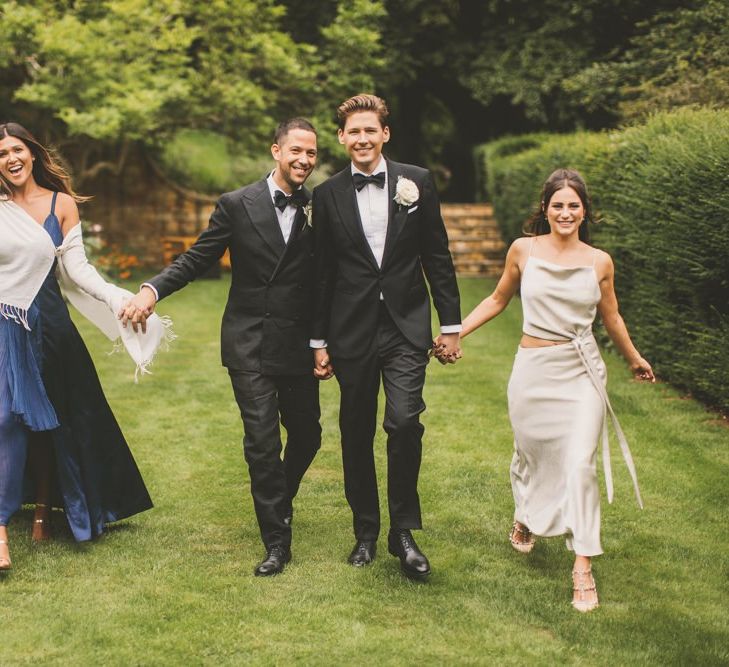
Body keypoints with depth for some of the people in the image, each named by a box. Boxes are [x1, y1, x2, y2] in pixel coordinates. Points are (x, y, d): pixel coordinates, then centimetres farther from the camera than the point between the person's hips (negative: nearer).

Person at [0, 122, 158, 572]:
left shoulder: (62, 205, 3)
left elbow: (77, 271, 0)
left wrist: (121, 299, -13)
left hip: (48, 327, 2)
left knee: (48, 422, 10)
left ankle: (44, 512, 28)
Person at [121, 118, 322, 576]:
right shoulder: (238, 205, -1)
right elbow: (199, 259, 0)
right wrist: (153, 290, -14)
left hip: (297, 345, 2)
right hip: (250, 345, -2)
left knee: (307, 435, 12)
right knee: (262, 440, -6)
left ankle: (277, 503, 41)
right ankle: (277, 541, 4)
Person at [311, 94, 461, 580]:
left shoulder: (417, 183, 3)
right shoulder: (328, 196, 4)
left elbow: (438, 257, 5)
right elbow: (322, 274, 7)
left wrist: (451, 324, 3)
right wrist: (319, 342, 6)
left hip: (406, 326, -1)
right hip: (352, 331, 1)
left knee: (405, 423, -13)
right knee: (356, 434, 7)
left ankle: (403, 531, 3)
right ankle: (366, 531, 22)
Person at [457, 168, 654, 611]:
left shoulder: (599, 262, 1)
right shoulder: (524, 250, 0)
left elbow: (611, 317, 16)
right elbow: (498, 300, 14)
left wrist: (634, 359, 29)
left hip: (582, 373, -1)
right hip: (534, 370, 1)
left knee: (580, 464, -9)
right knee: (530, 454, 14)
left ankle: (583, 568, -4)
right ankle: (524, 520, 46)